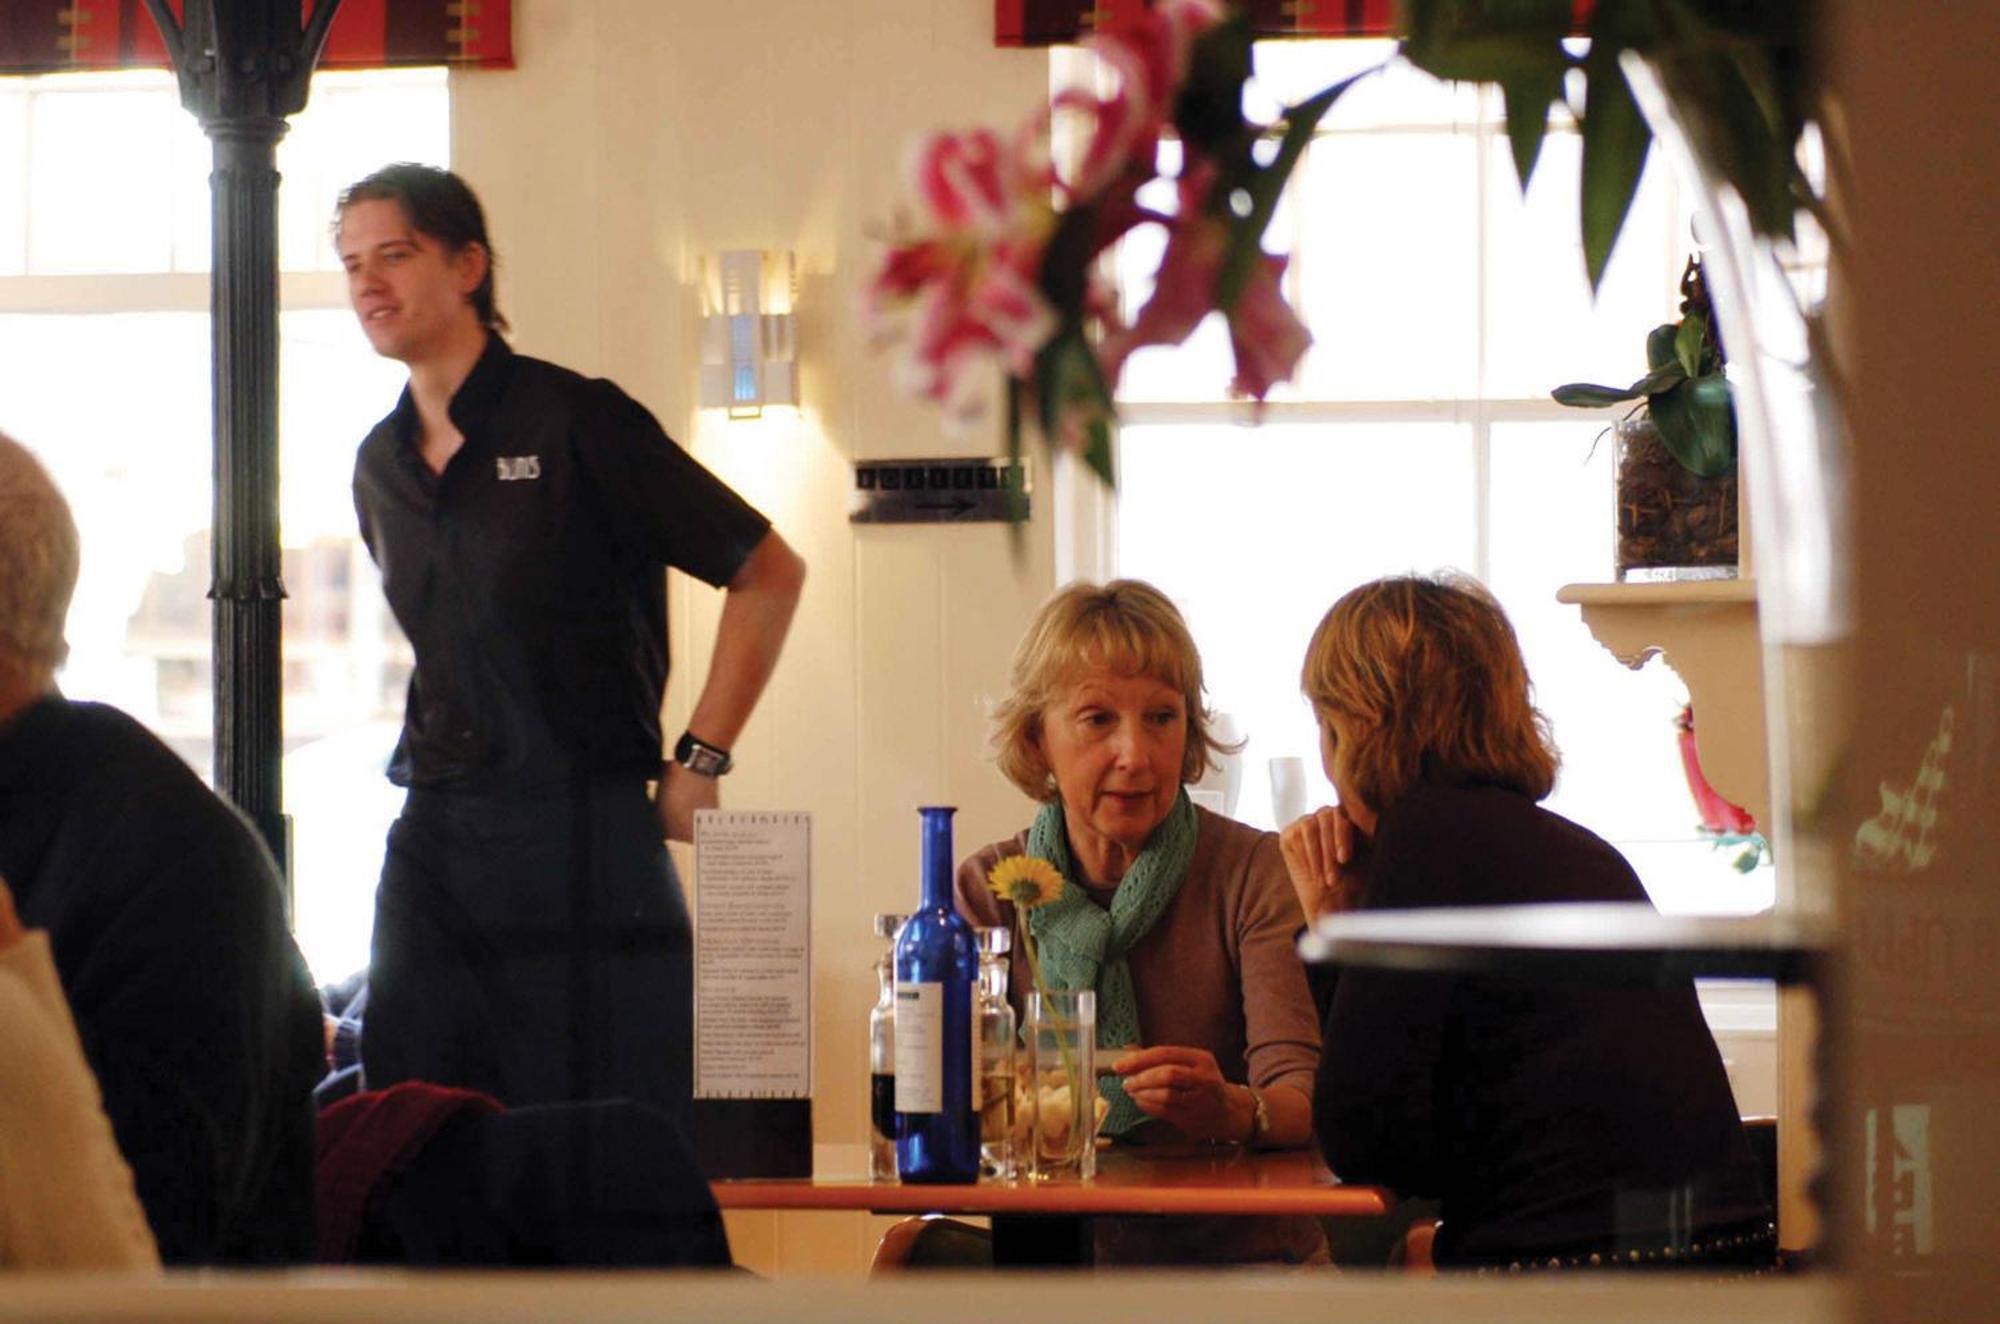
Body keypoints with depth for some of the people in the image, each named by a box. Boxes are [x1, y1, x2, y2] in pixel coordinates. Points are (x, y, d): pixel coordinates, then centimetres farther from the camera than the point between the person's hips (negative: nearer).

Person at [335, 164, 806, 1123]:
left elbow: (769, 574, -3)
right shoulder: (380, 466, 12)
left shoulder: (575, 423, -6)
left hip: (584, 833, -6)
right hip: (432, 840, 6)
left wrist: (698, 764, -5)